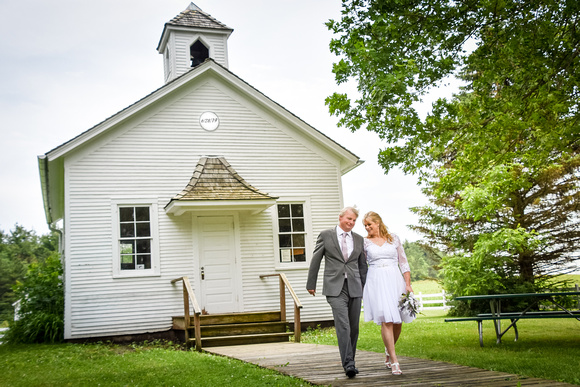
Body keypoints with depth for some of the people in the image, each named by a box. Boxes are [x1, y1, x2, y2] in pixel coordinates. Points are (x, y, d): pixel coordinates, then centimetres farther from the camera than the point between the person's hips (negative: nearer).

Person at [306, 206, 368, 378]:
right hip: (335, 288, -4)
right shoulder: (326, 235, 3)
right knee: (343, 325, -15)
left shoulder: (359, 239, 12)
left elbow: (362, 265, 17)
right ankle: (348, 363, -18)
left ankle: (350, 360, 21)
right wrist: (311, 284, 8)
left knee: (354, 327, 7)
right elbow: (315, 260, 7)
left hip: (354, 287, 4)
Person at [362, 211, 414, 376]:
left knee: (398, 321, 2)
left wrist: (408, 285, 0)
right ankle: (394, 361, -7)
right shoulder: (365, 242, 9)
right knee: (386, 321, -11)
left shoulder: (394, 239, 9)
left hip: (395, 280, 2)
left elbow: (403, 263, 8)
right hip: (376, 282, -1)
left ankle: (388, 351, 29)